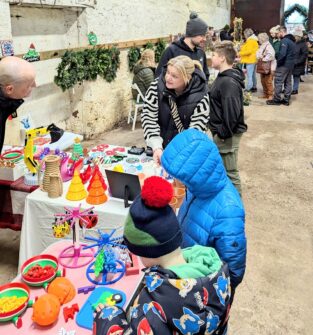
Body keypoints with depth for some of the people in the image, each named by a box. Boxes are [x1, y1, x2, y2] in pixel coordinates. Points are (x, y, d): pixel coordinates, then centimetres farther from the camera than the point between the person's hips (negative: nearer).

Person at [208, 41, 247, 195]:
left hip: (227, 135, -11)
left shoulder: (229, 82, -23)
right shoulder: (224, 77, 10)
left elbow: (232, 112, -28)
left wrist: (223, 134, -20)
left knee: (230, 173, 1)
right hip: (220, 132, 11)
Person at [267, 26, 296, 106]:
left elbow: (282, 54, -26)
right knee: (288, 82, 11)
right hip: (291, 65, 9)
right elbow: (293, 53, 16)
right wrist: (291, 61, 12)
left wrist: (278, 62, -15)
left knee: (278, 82, -3)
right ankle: (286, 100, 16)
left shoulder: (284, 40, -16)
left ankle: (277, 99, 0)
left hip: (284, 65, -9)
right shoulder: (292, 40, 15)